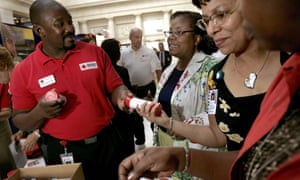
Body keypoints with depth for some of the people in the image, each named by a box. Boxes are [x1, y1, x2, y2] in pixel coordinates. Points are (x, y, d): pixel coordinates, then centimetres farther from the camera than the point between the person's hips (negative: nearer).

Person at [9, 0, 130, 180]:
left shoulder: (95, 52, -3)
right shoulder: (24, 71, -5)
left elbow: (115, 87, 1)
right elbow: (20, 122, 1)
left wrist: (121, 95, -21)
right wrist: (39, 112, -20)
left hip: (106, 142, 2)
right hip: (62, 152, -1)